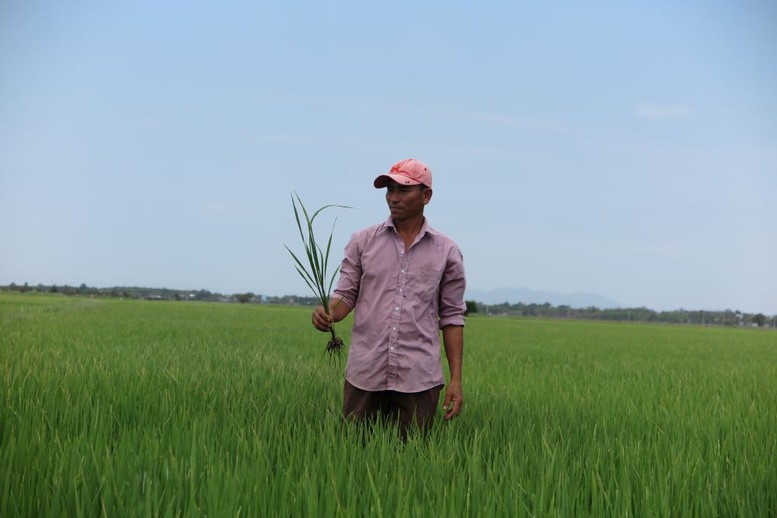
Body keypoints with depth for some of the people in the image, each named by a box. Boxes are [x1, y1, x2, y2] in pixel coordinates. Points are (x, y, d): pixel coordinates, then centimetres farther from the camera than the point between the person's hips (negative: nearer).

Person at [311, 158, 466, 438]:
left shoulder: (447, 252, 6)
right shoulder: (362, 241, 6)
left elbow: (452, 317, 7)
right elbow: (346, 294, 6)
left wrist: (456, 379, 2)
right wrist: (328, 313, -18)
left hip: (419, 378, 0)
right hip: (365, 373, 1)